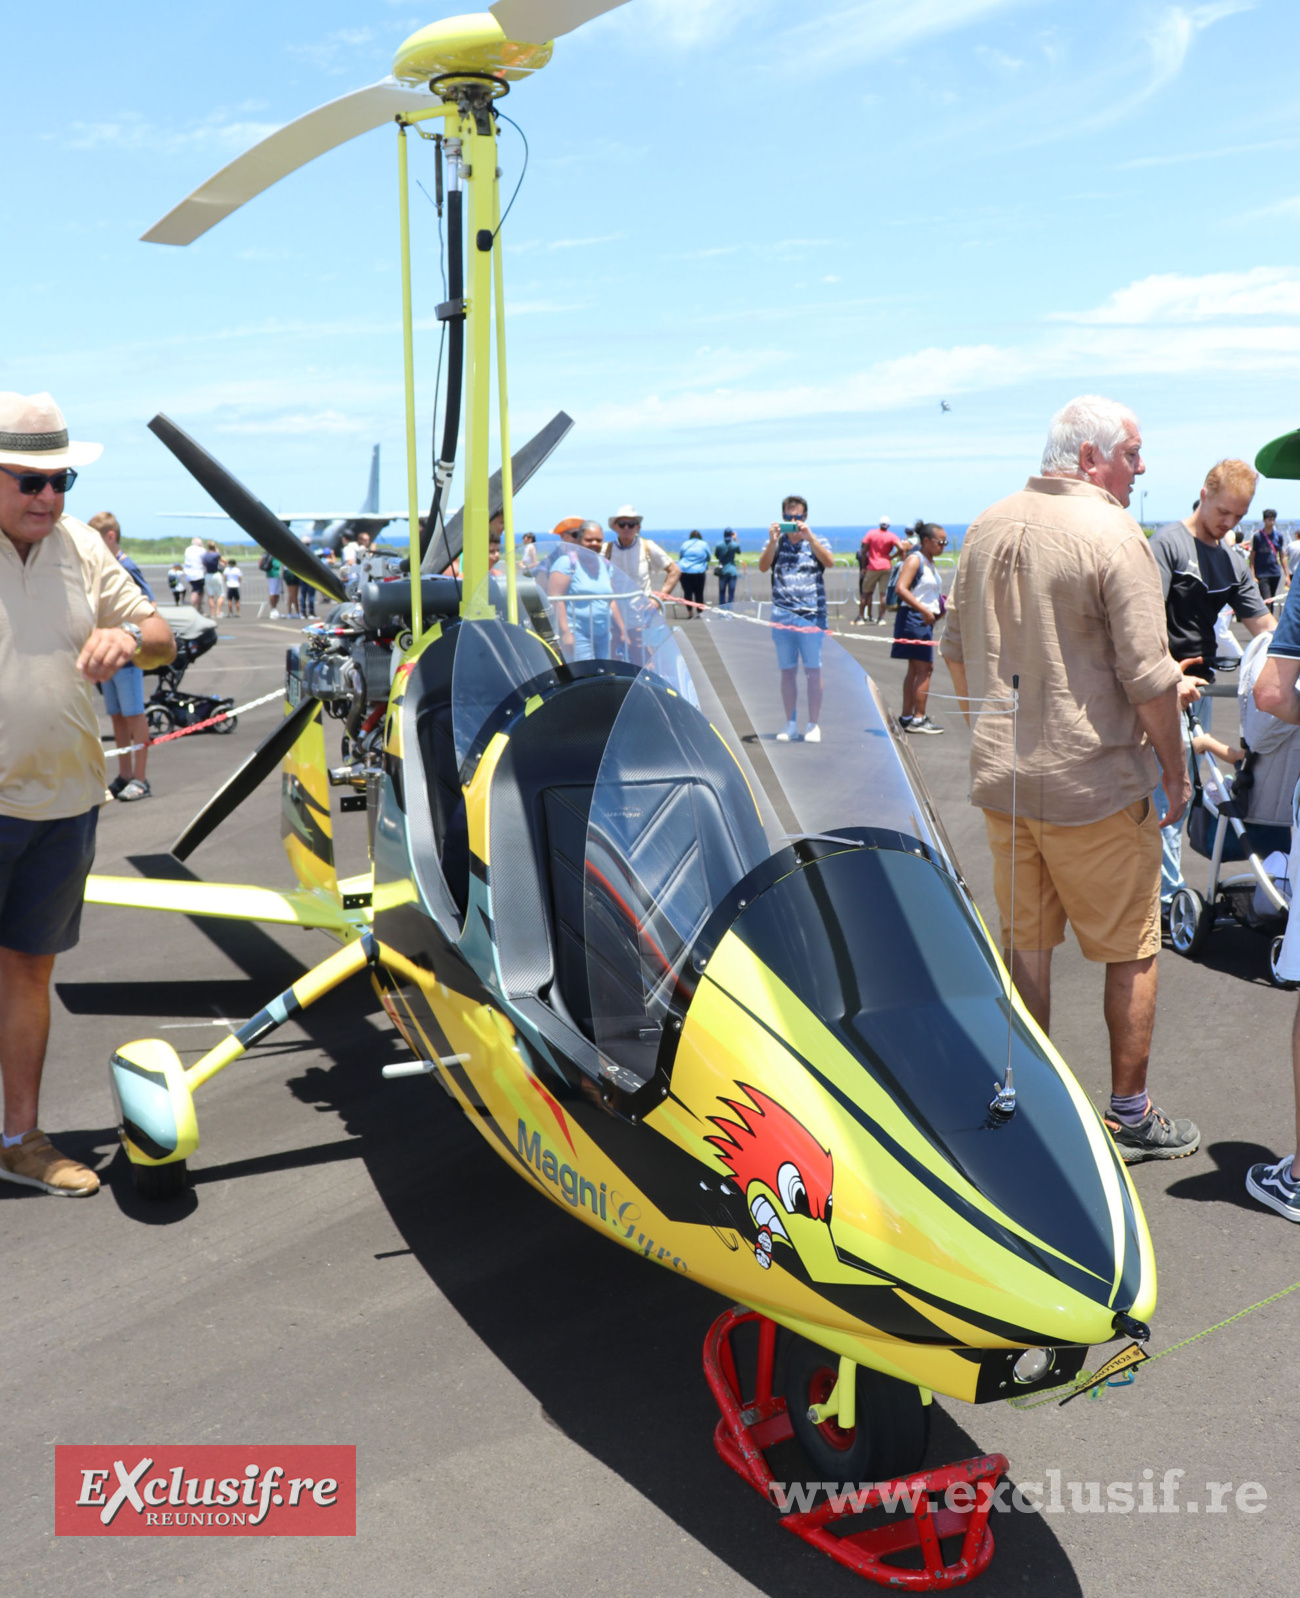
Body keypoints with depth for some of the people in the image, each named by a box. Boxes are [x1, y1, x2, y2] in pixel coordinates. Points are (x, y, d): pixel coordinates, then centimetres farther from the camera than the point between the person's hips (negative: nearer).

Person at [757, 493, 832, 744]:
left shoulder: (816, 542, 7)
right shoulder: (775, 543, 10)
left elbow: (829, 561, -11)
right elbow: (763, 567, -5)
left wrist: (809, 536, -19)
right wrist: (773, 540, -18)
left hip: (811, 615, -2)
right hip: (782, 616, 2)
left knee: (813, 670, -1)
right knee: (787, 671, 6)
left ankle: (814, 724, 6)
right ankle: (790, 723, 14)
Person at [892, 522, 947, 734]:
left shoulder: (929, 562, 18)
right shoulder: (915, 560, -11)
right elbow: (901, 588, -23)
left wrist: (940, 600, 14)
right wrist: (924, 610, -28)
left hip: (925, 620, 10)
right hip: (914, 618, -10)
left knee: (915, 670, 11)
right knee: (925, 668, -11)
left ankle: (907, 717, 16)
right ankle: (918, 719, -8)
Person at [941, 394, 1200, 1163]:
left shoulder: (987, 529, 8)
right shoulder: (1112, 535, -14)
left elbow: (956, 650, 16)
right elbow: (1148, 675, -16)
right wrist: (1176, 769, -4)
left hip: (1001, 778, 7)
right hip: (1095, 783, -6)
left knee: (1025, 942, 15)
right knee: (1133, 953, 9)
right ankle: (1130, 1115, 19)